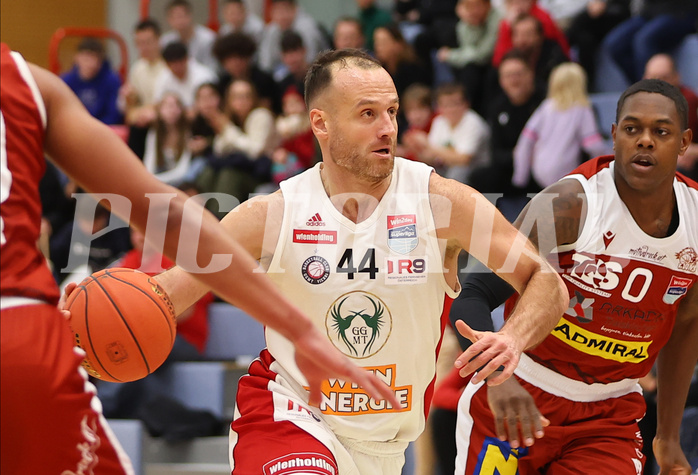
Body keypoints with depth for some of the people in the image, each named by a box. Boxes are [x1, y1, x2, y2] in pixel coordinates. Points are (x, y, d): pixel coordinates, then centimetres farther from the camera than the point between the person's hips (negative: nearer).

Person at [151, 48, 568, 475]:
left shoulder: (441, 201, -12)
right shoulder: (272, 215, -12)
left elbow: (547, 283, -8)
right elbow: (164, 296, -7)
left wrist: (514, 338, -29)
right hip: (289, 411, -3)